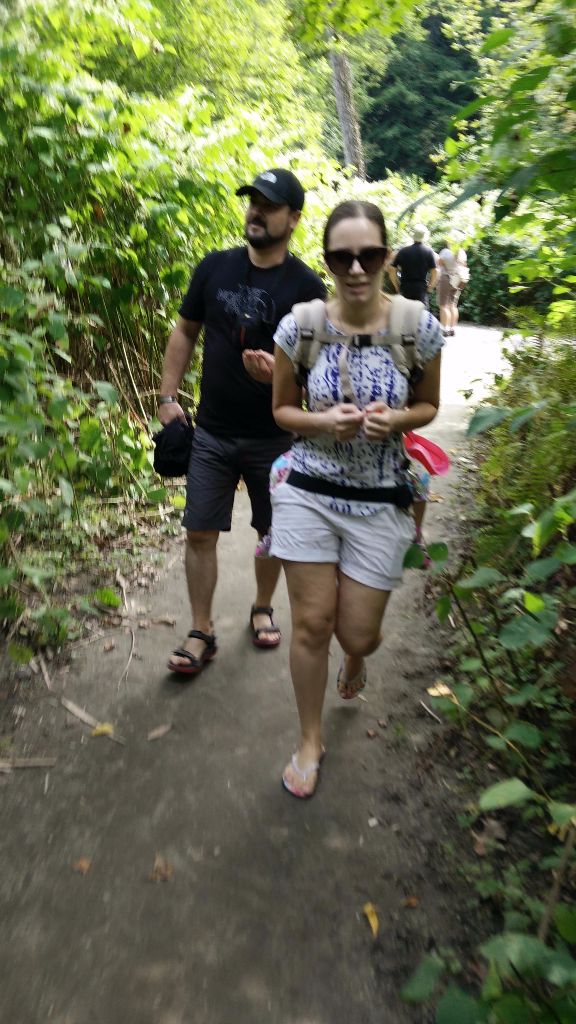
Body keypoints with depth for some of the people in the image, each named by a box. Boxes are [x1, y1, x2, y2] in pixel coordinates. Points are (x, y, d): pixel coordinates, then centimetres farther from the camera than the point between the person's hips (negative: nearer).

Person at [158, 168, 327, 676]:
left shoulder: (305, 285, -7)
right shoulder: (215, 267, 1)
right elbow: (185, 331, 9)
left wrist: (280, 369, -29)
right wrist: (169, 396, 3)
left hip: (273, 437, -1)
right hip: (212, 432, 2)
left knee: (272, 532, 12)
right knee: (200, 533, 1)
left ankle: (263, 608, 38)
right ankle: (201, 634, 16)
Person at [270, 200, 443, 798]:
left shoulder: (420, 328, -8)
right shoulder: (299, 327, -7)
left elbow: (427, 406, 7)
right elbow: (282, 410, 5)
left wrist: (395, 420, -16)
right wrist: (325, 422, -16)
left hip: (380, 502, 0)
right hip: (308, 491, 0)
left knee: (357, 633, 8)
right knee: (311, 625, 4)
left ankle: (356, 658, 50)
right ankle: (310, 741, 29)